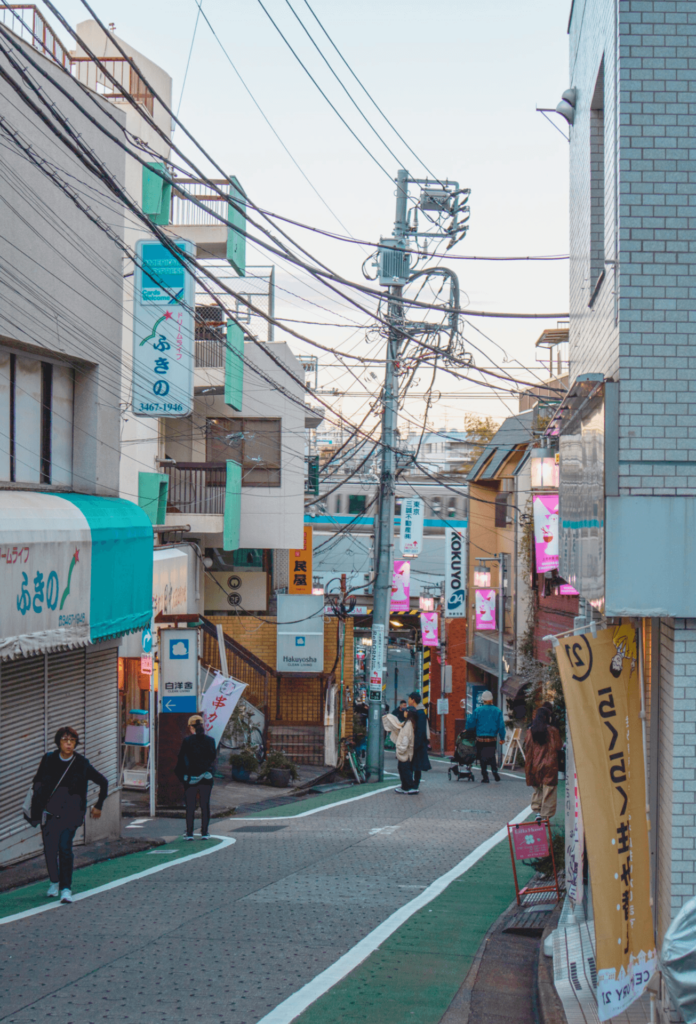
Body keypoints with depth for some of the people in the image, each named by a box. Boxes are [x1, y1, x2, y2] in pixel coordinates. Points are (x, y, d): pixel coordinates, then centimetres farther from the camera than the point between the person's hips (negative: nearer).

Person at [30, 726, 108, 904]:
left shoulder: (81, 764, -2)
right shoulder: (48, 760, 1)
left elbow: (103, 782, 11)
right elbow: (38, 785, 10)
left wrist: (99, 806, 14)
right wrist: (35, 813, 6)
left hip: (71, 812, -2)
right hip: (50, 811, 2)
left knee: (65, 847, -15)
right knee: (49, 849, 3)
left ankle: (66, 889, -10)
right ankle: (54, 882, 29)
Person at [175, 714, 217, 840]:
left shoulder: (187, 740, -8)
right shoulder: (210, 740, -1)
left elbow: (181, 758, -3)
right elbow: (213, 757, 6)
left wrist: (180, 775, 8)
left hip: (191, 777, -2)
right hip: (206, 777, 2)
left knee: (190, 806, 4)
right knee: (205, 805, 8)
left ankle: (189, 833, 4)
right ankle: (204, 832, 8)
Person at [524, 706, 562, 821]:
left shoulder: (531, 731, 2)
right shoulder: (552, 731, -10)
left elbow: (527, 747, 7)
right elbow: (558, 746, -5)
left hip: (534, 765, 4)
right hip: (549, 765, -4)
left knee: (537, 789, 17)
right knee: (549, 790, 2)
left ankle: (537, 812, 11)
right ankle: (546, 815, 1)